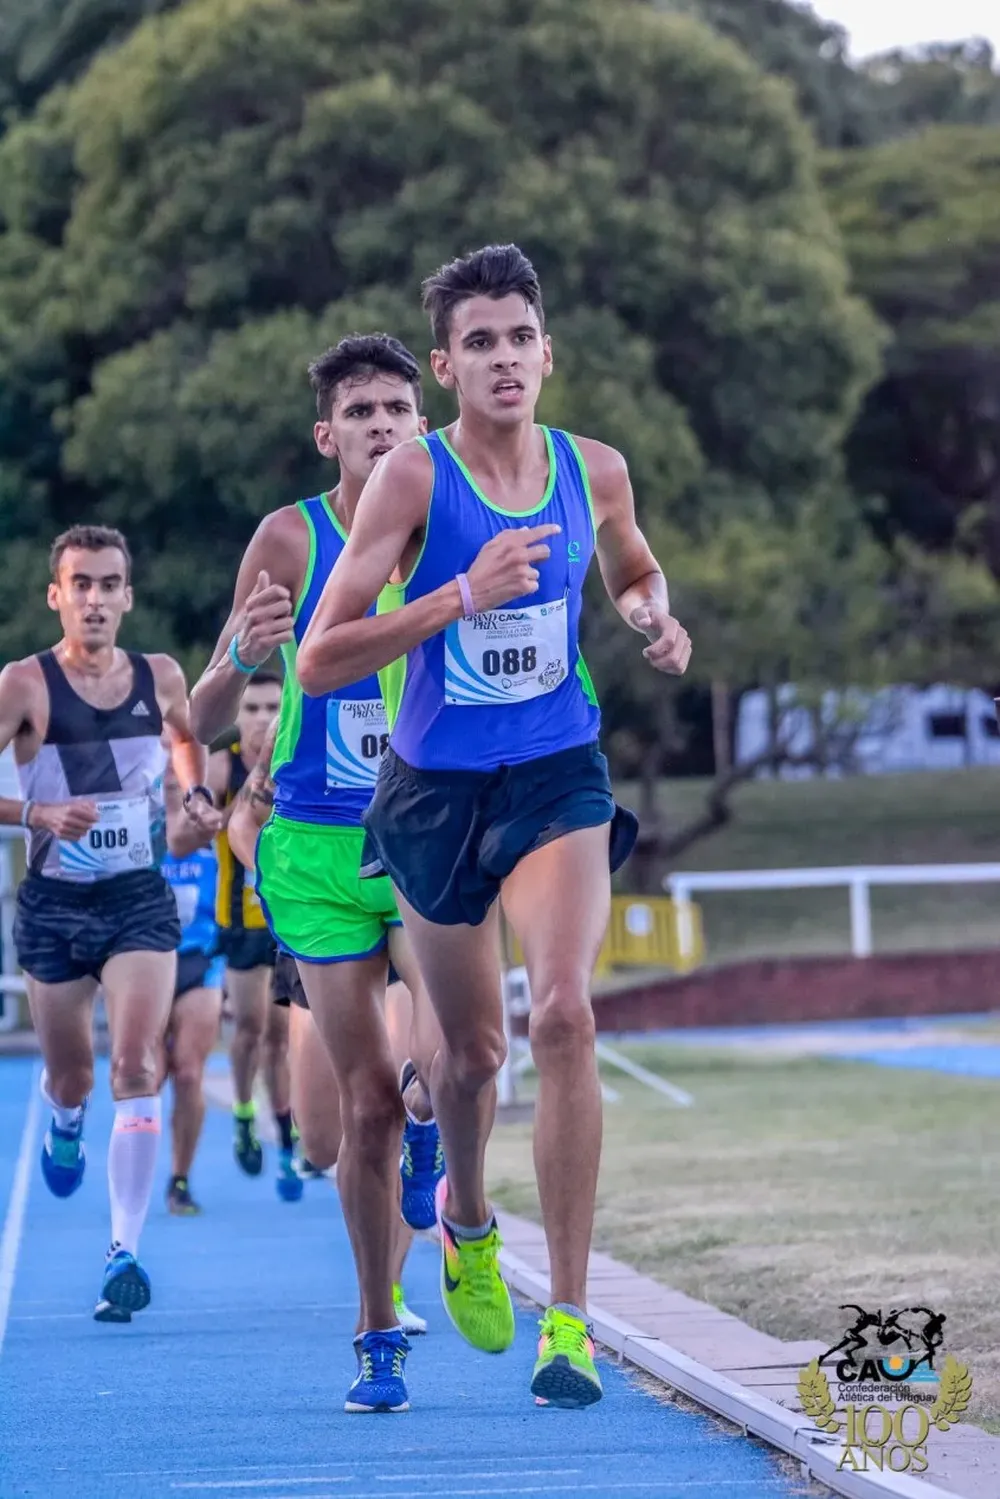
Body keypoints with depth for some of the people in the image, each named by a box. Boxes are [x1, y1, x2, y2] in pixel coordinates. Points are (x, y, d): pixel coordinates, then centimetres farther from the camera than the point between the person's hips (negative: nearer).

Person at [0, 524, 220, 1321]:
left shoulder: (160, 677, 2)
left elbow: (185, 736, 25)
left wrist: (196, 792, 6)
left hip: (141, 901, 1)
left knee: (137, 1067, -15)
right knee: (72, 1078, 13)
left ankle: (126, 1249, -17)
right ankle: (65, 1122, 52)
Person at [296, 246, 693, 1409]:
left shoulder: (595, 472, -1)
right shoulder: (413, 478, -13)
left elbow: (631, 571, 23)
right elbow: (317, 662, -17)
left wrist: (654, 619, 0)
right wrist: (466, 595, -26)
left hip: (558, 778, 1)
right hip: (436, 789, -1)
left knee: (563, 1014, -20)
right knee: (471, 1049, 13)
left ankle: (569, 1316, -15)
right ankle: (465, 1219, 48)